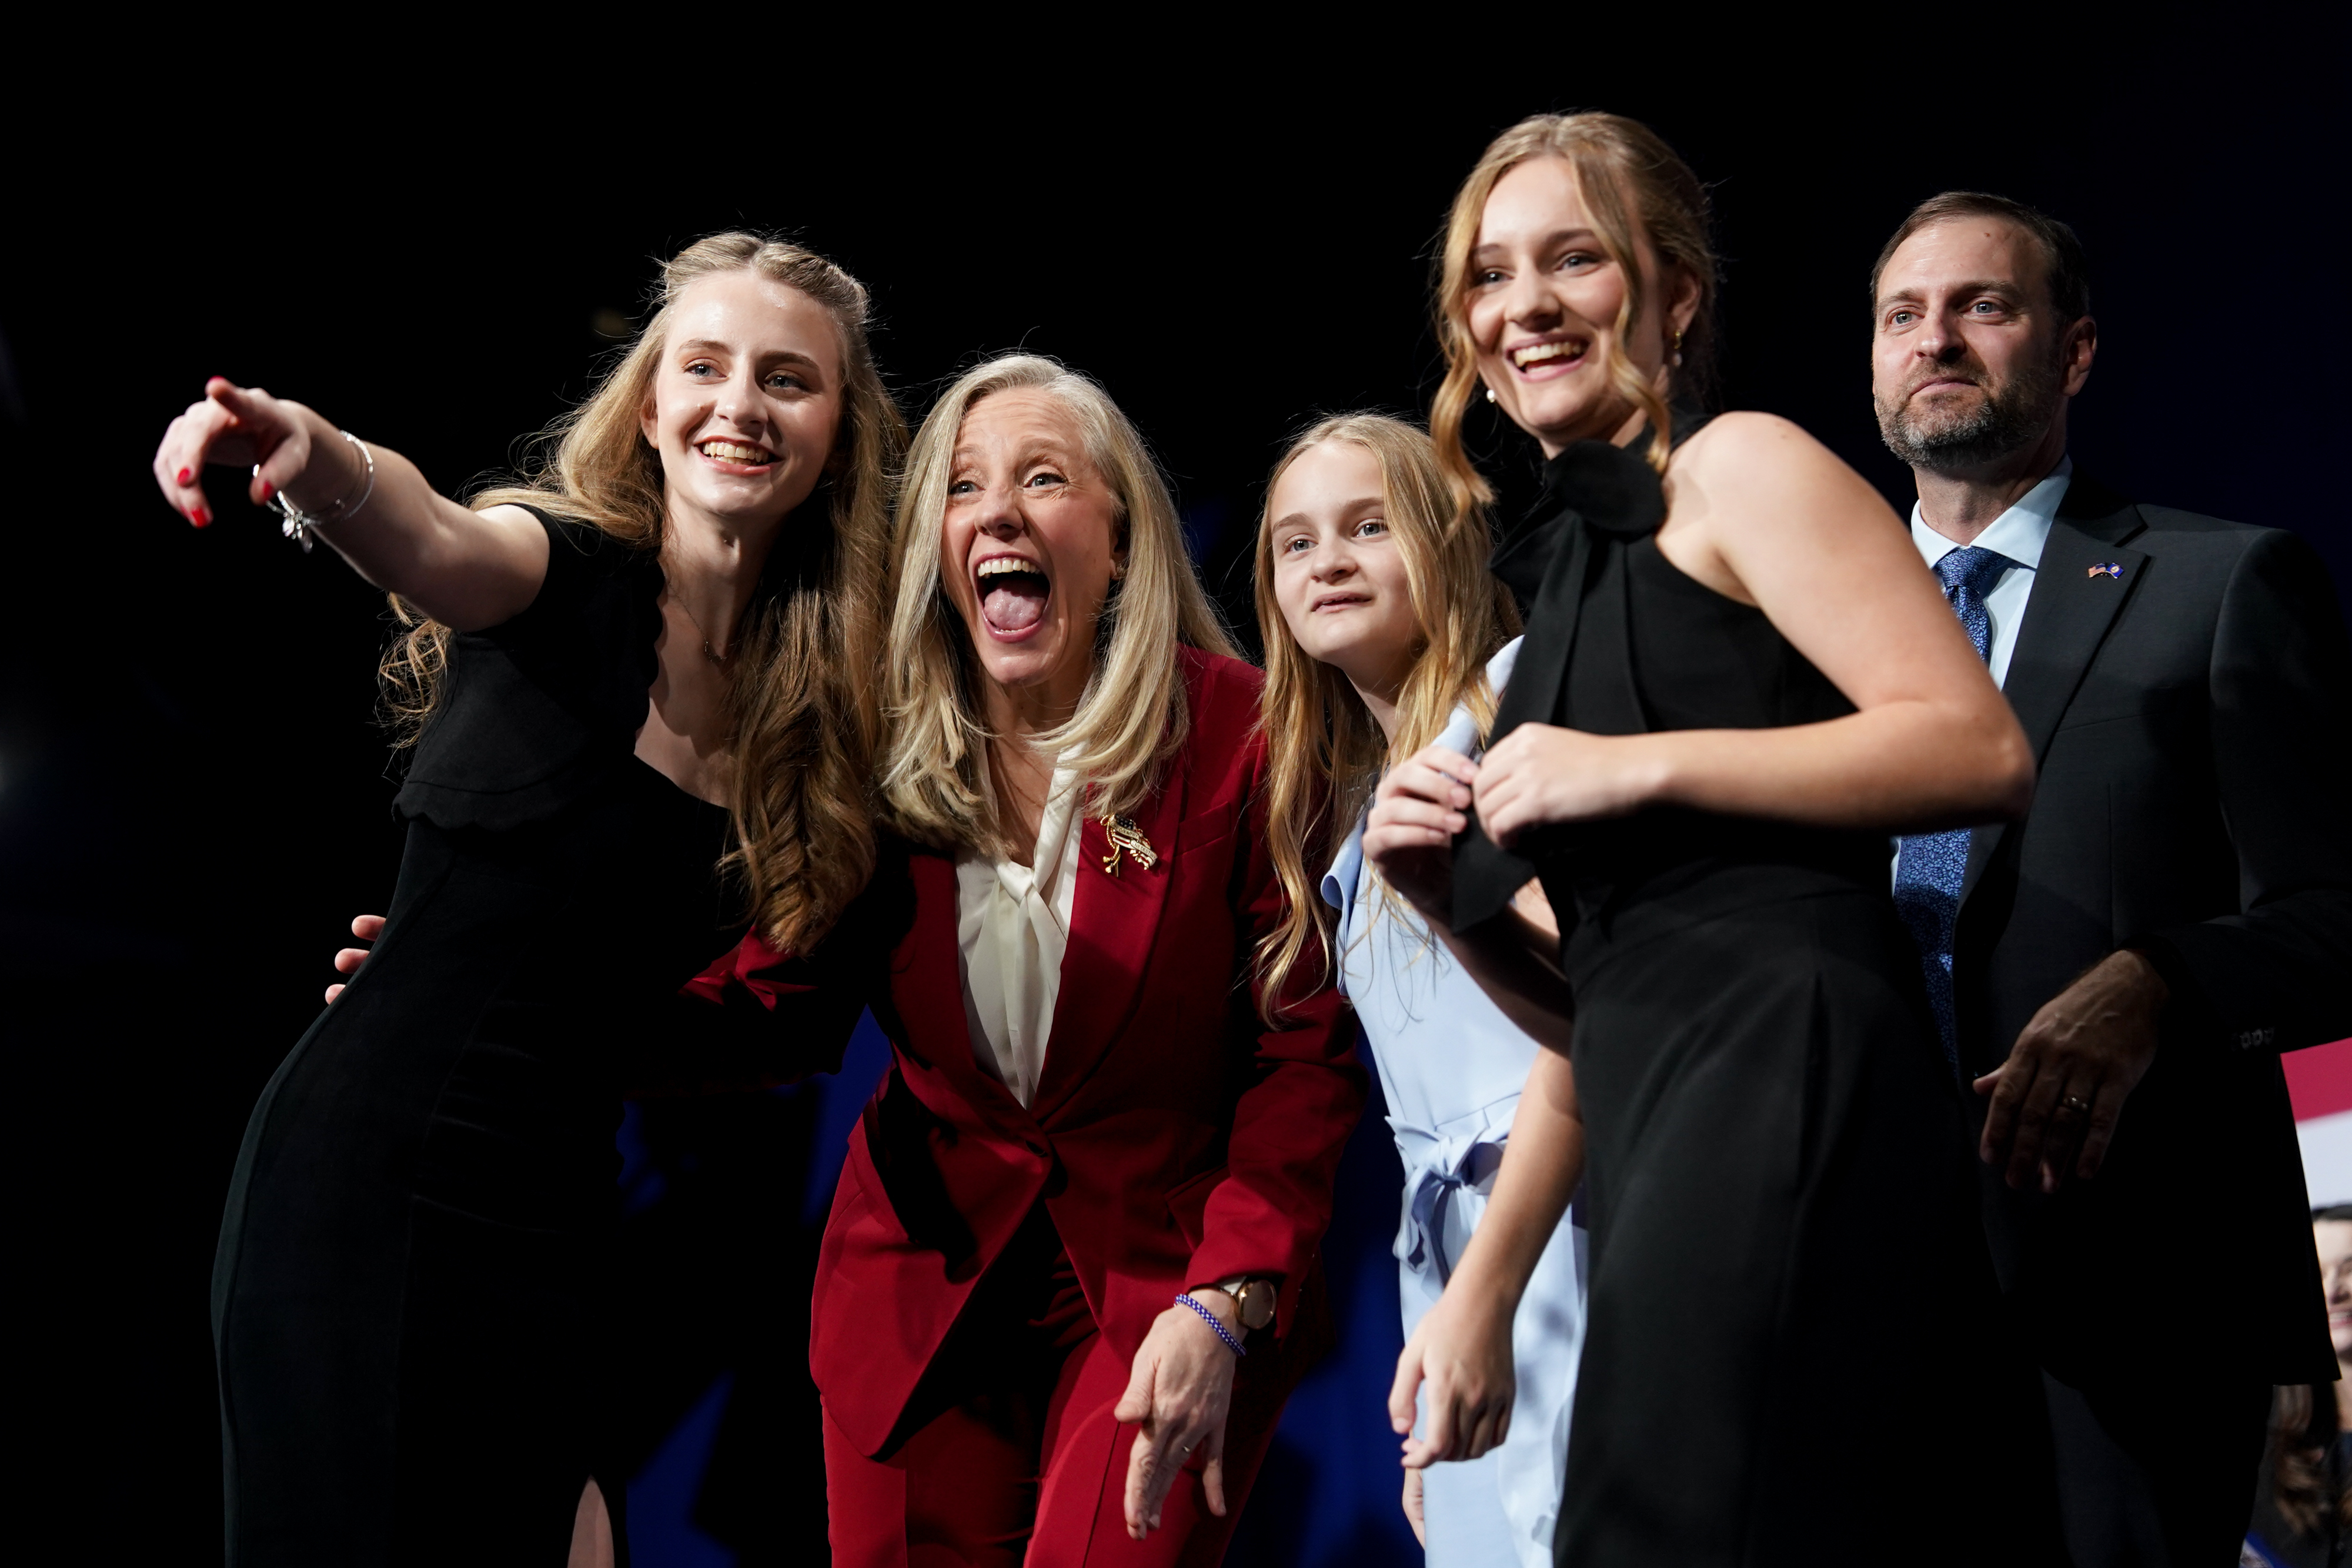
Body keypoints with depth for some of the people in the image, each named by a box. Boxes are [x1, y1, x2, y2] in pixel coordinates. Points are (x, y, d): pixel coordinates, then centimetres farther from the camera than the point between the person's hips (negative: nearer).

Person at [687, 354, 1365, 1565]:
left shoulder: (1237, 731, -12)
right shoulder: (881, 741, -3)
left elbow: (1308, 1048, -10)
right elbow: (770, 995, -2)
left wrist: (1224, 1304, -20)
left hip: (1164, 1279, -3)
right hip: (923, 1282, 3)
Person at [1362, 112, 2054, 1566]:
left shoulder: (1741, 467, 2)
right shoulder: (1567, 581, 25)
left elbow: (1984, 749, -11)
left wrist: (1641, 765, -12)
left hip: (1783, 1084, -8)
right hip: (1661, 1147, 8)